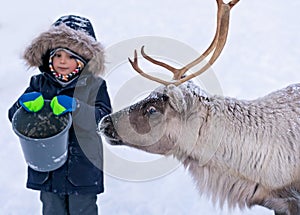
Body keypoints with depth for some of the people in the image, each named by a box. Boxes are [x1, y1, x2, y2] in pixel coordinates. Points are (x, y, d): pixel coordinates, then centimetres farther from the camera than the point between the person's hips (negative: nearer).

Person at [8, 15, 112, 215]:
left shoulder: (94, 86, -8)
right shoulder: (39, 84, 1)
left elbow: (104, 119, -21)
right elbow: (14, 116, -1)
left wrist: (75, 107, -36)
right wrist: (24, 104, -24)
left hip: (82, 168, -3)